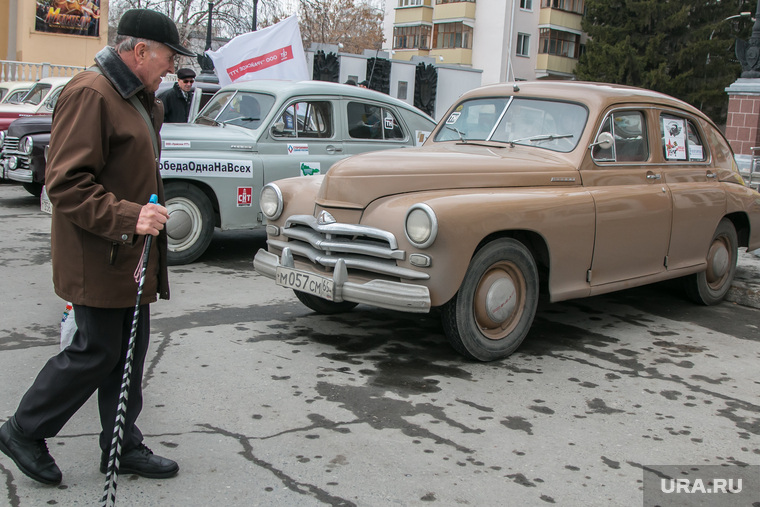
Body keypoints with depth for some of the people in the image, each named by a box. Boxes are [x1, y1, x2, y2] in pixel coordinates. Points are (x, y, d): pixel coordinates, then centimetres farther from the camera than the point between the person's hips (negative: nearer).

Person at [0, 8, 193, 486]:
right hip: (98, 259, -10)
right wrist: (126, 216, -30)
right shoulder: (90, 94, -17)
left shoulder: (138, 98, 17)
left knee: (130, 351, 13)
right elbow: (67, 183, -23)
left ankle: (124, 447, 26)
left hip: (131, 256, 10)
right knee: (96, 352, -1)